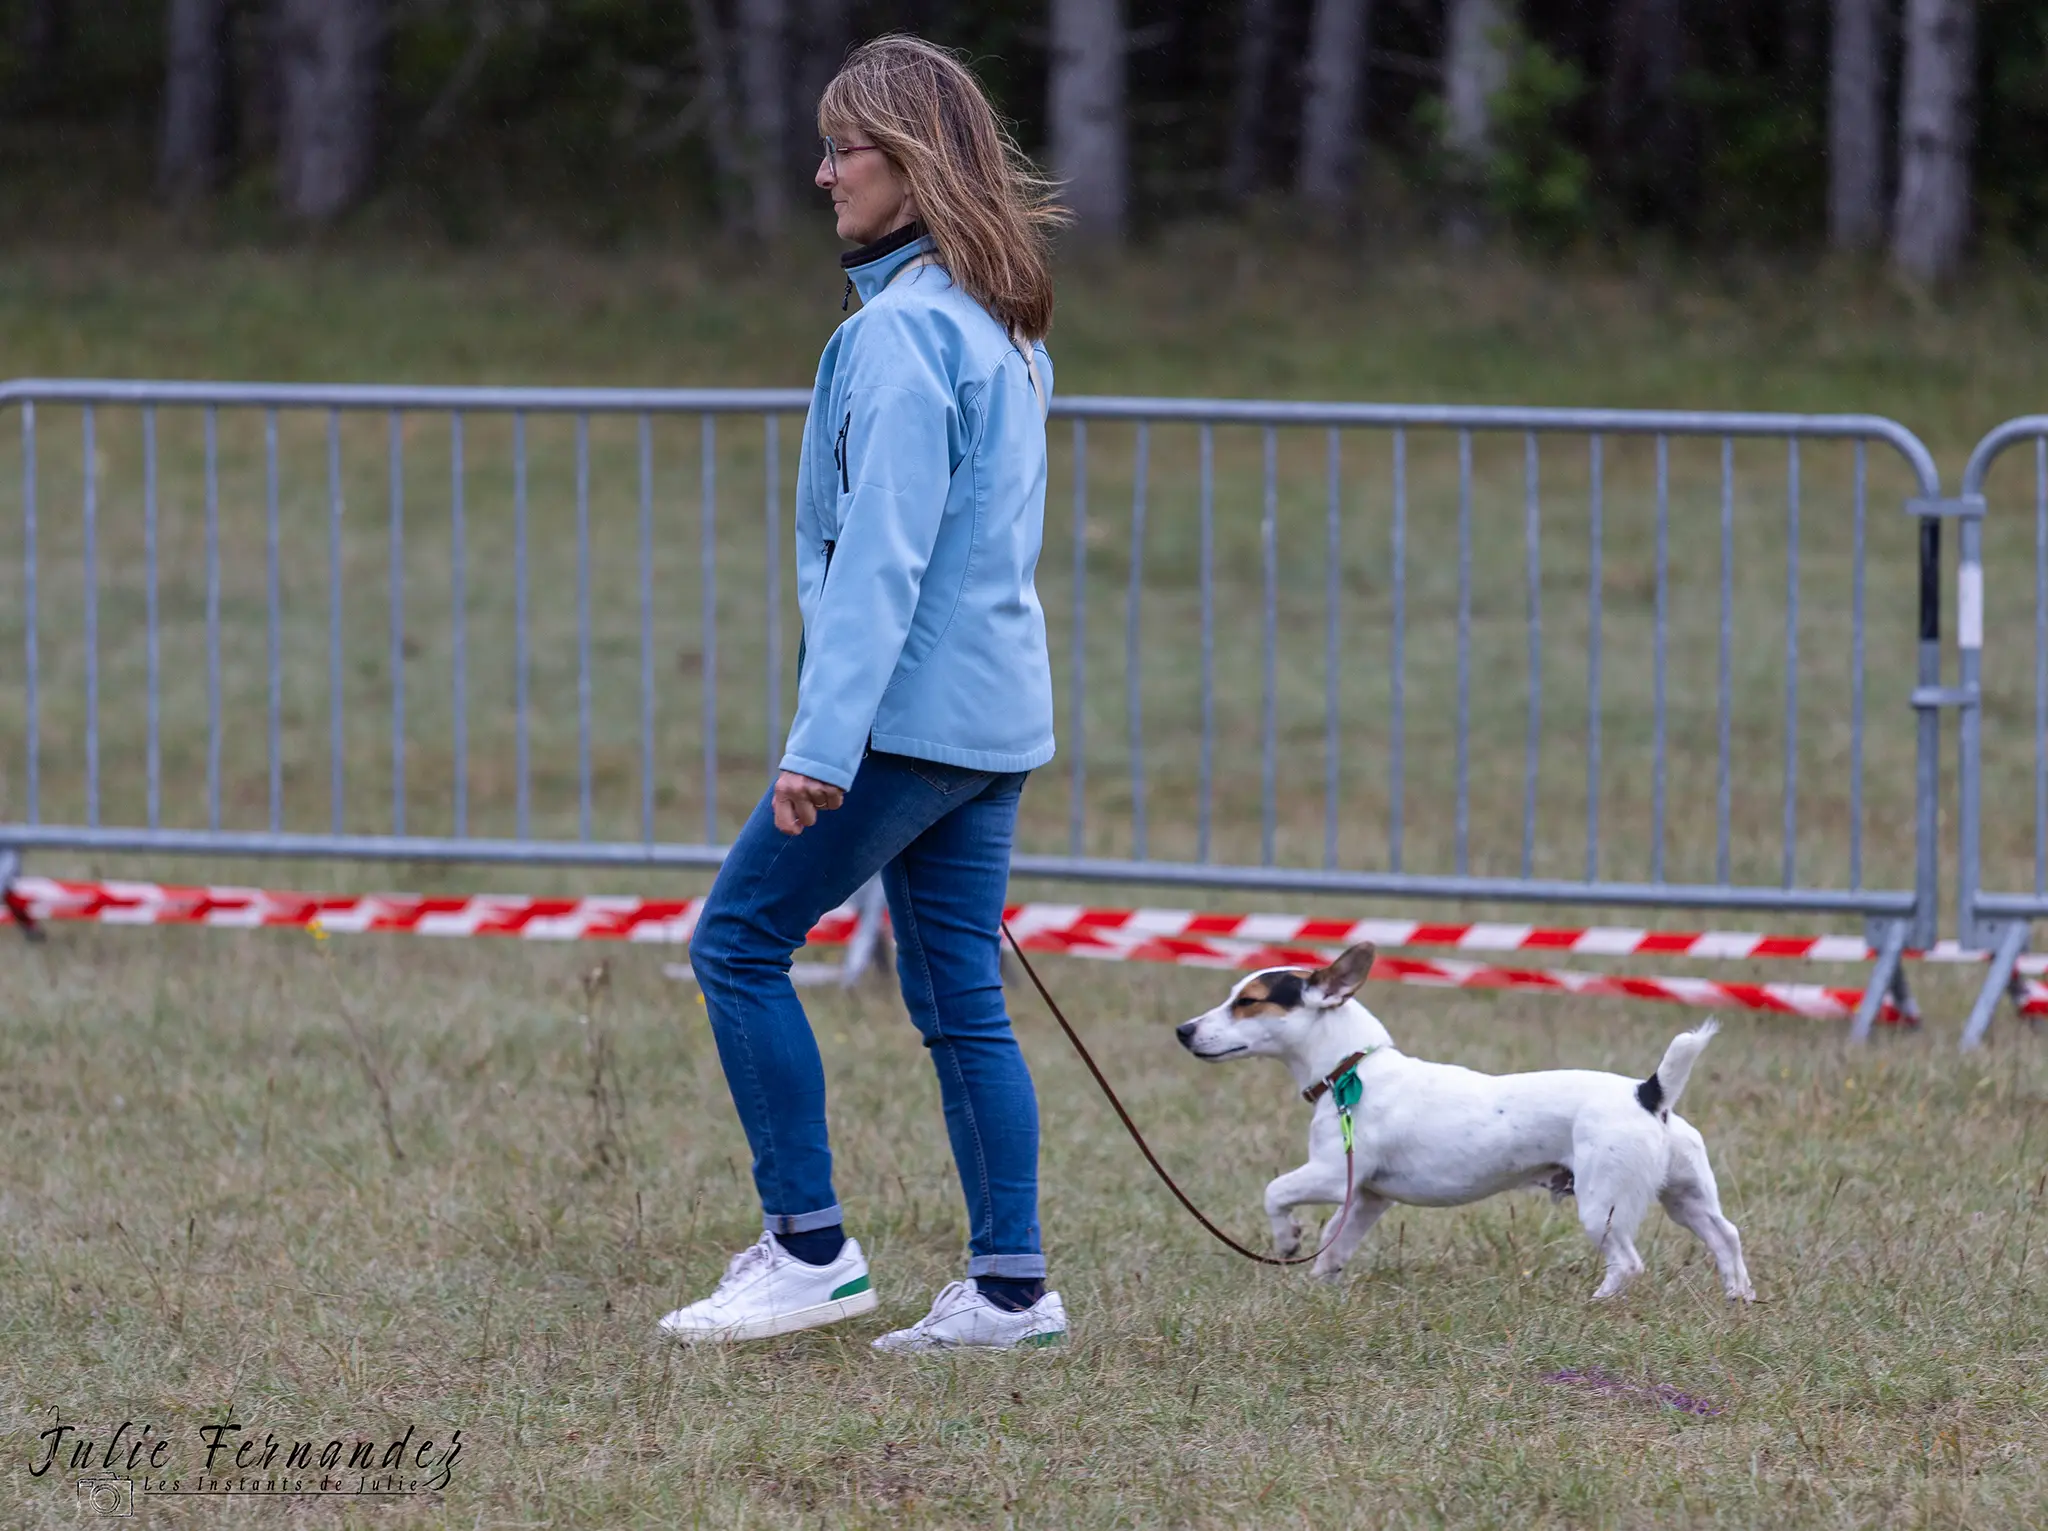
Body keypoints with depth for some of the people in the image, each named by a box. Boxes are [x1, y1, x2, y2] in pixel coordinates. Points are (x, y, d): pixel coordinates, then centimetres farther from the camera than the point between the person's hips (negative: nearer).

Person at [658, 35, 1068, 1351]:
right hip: (996, 712, 9)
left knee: (742, 942, -1)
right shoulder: (1004, 327, 14)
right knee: (959, 996, 9)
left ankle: (809, 1247, -2)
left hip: (908, 705, -9)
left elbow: (882, 551, -20)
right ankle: (1011, 1285, 7)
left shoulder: (903, 328, -15)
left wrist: (824, 739, -22)